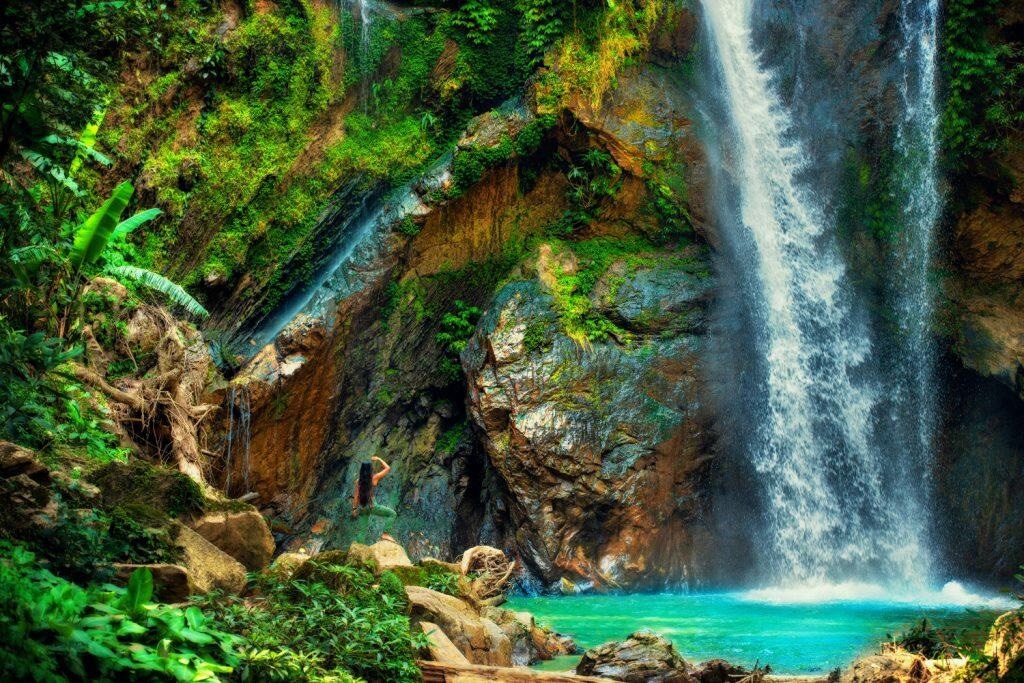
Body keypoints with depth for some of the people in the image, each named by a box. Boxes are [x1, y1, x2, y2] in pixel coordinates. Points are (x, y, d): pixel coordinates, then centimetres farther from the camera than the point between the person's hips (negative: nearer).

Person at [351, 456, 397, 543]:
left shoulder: (358, 481, 3)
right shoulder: (374, 478, -6)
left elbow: (356, 496, 4)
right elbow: (387, 468, 5)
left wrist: (354, 508, 12)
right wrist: (378, 459, 13)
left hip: (362, 508, 5)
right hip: (371, 506, -5)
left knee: (362, 531, 10)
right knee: (392, 514, 7)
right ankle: (384, 533, -4)